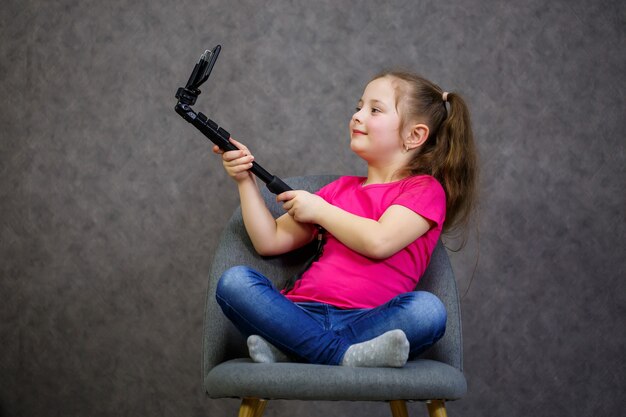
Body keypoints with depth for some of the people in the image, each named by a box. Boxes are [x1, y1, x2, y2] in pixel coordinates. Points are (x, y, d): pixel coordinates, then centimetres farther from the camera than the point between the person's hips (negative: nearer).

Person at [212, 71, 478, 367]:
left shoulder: (425, 189, 8)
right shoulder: (342, 188, 25)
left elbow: (379, 241, -12)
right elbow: (270, 241, 20)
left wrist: (318, 209, 2)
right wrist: (245, 180, 12)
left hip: (365, 321, -4)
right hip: (305, 313, 4)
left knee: (427, 309, -34)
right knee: (234, 281, -21)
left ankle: (283, 348, -33)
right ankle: (346, 357, -29)